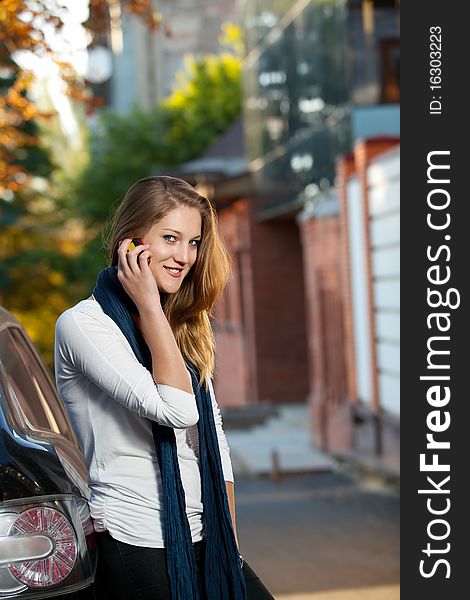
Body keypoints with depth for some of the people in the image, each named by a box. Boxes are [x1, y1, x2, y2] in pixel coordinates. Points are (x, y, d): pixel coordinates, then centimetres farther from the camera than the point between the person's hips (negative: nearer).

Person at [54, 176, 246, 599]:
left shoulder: (185, 329, 12)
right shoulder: (82, 323, -12)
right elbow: (175, 410, -22)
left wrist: (230, 542, 12)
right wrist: (149, 307, -16)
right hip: (136, 545, -6)